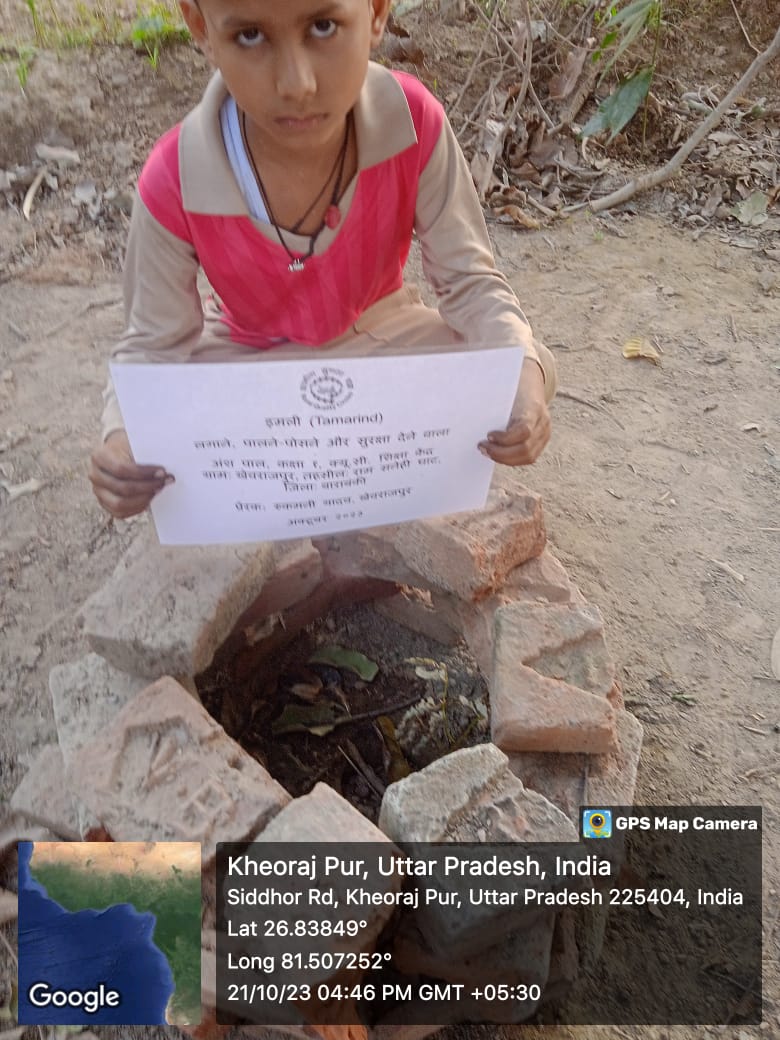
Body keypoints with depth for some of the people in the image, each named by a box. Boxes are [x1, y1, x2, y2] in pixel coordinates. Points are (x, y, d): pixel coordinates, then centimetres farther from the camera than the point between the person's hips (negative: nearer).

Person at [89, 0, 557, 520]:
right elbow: (155, 345, -16)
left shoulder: (413, 121, -25)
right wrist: (124, 437, -39)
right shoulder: (172, 183, -27)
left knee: (532, 375, -21)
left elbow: (468, 279, -18)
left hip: (379, 334, 1)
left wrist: (522, 370, -39)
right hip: (247, 355, 0)